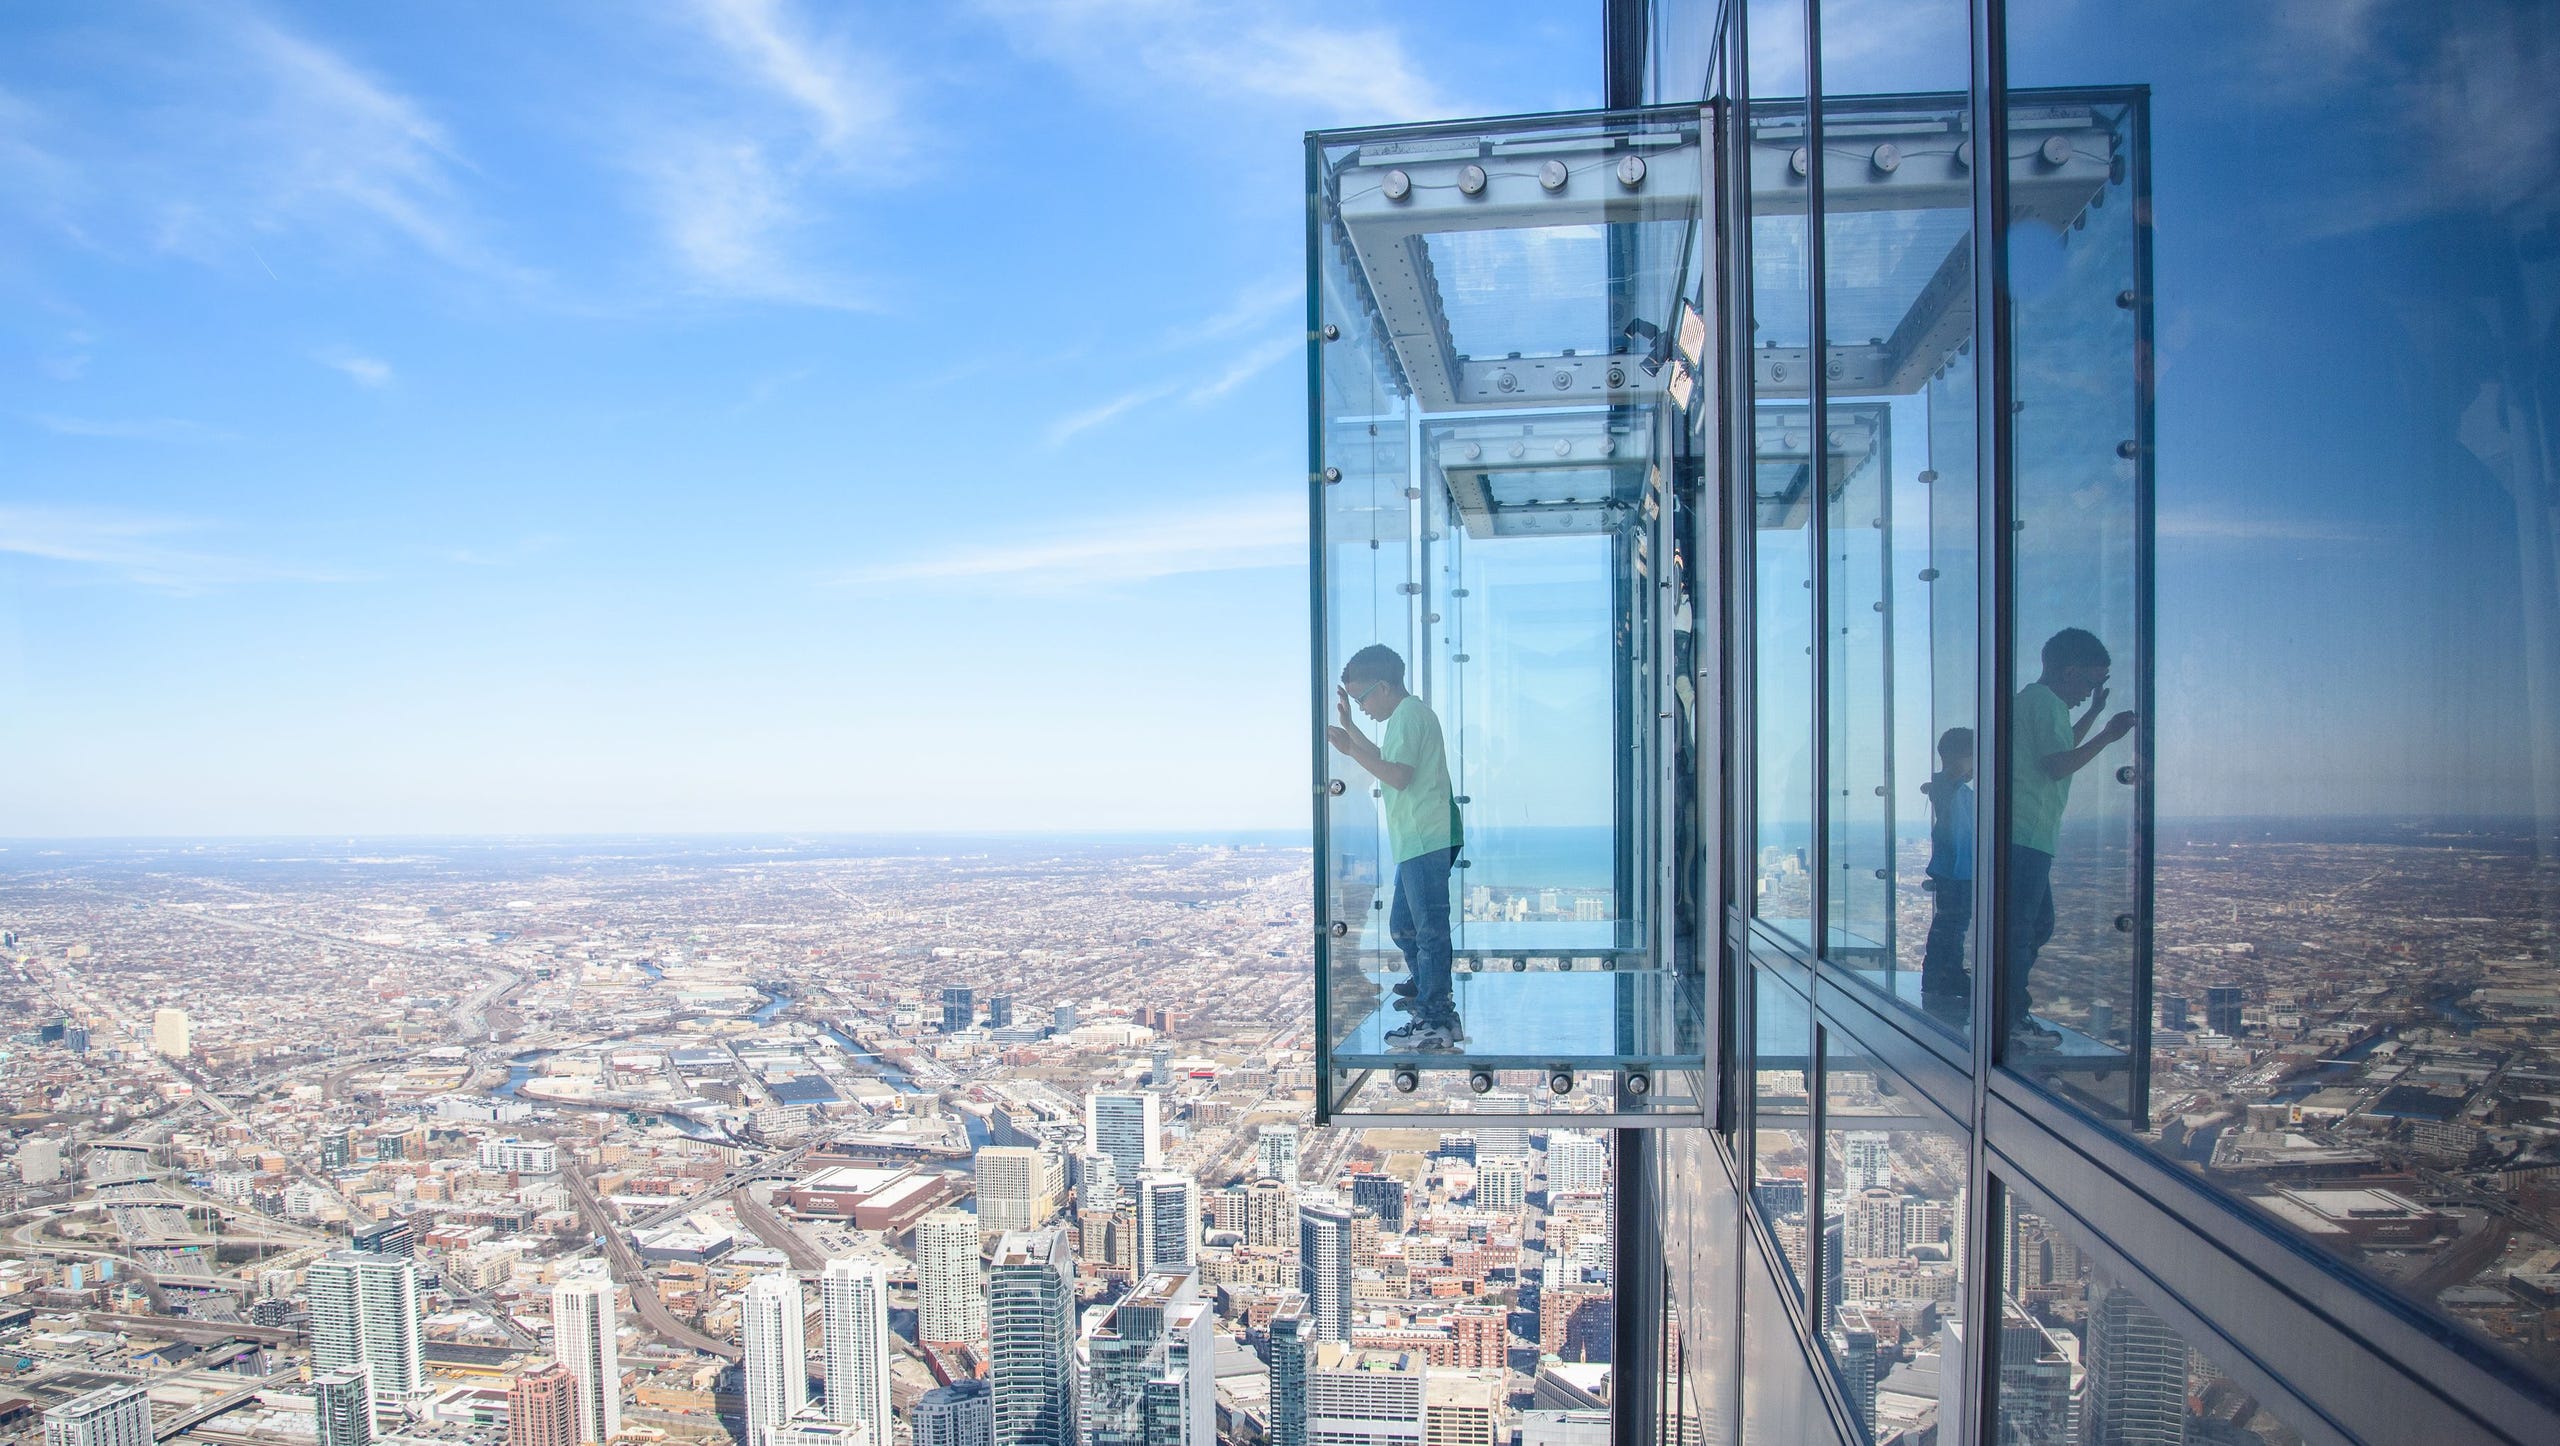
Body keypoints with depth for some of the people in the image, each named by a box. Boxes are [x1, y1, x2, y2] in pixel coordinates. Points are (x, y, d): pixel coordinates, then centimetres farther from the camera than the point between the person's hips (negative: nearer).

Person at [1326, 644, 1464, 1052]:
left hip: (1426, 841, -11)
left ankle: (1435, 1022, -2)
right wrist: (1349, 726, 31)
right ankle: (1438, 1011, 20)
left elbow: (1398, 774, -21)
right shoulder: (1410, 714, 22)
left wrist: (1350, 749, -19)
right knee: (1404, 928, 15)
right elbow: (1386, 759, 36)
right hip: (1419, 841, 11)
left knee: (1428, 930, -7)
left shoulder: (1409, 713, -11)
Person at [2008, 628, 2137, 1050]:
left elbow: (2058, 749, 37)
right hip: (2027, 835, -11)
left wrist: (2093, 712, 36)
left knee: (2038, 925, 16)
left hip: (2027, 836, 11)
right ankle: (2012, 1020, -3)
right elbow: (2058, 765, -17)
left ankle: (2011, 1011, 20)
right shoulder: (2044, 701, -10)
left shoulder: (2032, 699, 23)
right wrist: (2107, 735, -12)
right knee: (2022, 928, -7)